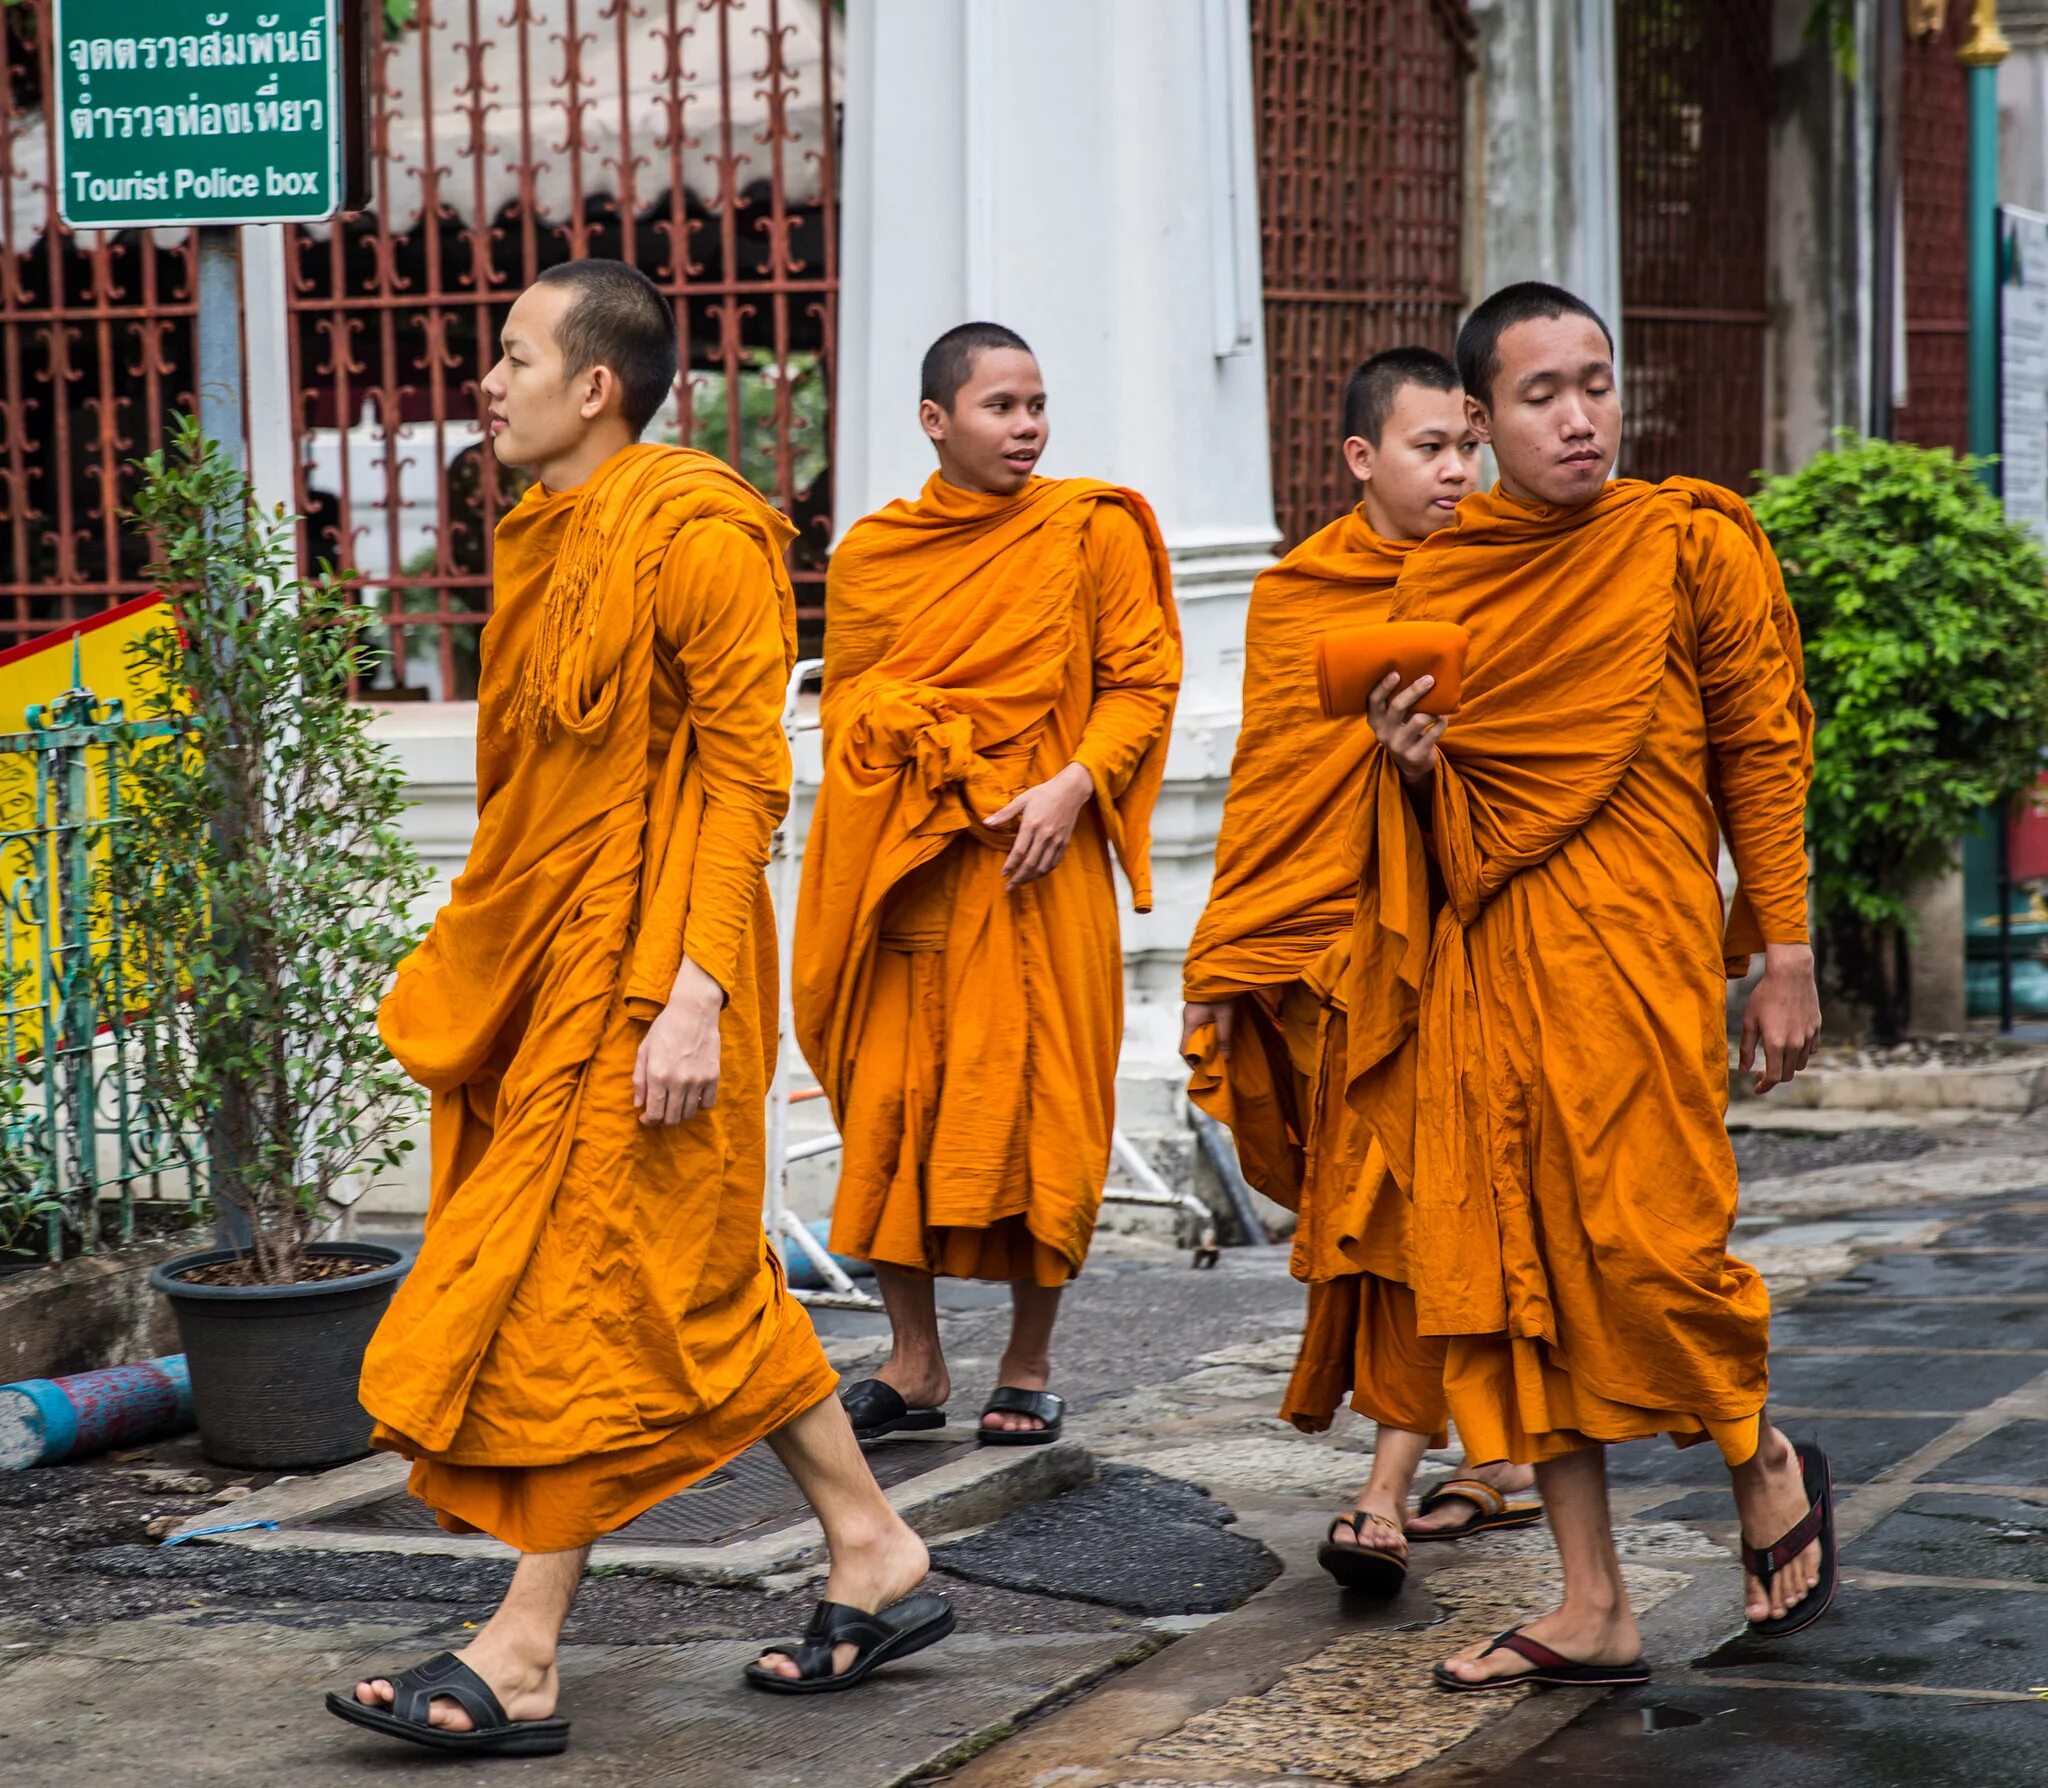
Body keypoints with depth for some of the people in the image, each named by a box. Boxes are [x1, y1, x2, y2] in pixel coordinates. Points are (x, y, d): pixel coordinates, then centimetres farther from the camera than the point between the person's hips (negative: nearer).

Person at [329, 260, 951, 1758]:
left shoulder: (696, 533, -13)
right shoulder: (551, 538, 14)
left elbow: (746, 778, -17)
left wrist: (693, 989, -23)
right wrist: (475, 961, 17)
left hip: (643, 967, -9)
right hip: (550, 959, 9)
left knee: (588, 1292, -6)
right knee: (700, 1290, 12)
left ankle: (522, 1660, -1)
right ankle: (877, 1560, 21)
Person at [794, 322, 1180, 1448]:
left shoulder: (1094, 532, 2)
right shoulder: (868, 554, 10)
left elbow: (1142, 680, 0)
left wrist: (1072, 785, -14)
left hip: (1031, 860, -3)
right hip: (896, 868, 3)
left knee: (1034, 1106, -1)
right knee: (889, 1107, 2)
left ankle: (1028, 1368, 11)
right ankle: (914, 1366, 13)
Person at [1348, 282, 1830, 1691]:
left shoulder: (1691, 543, 0)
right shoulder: (1436, 581, 11)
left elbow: (1764, 749, 2)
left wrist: (1785, 954, -2)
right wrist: (1409, 764, 0)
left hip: (1633, 940, -4)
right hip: (1481, 952, 5)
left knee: (1648, 1239, -11)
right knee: (1514, 1259, 3)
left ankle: (1766, 1462, 21)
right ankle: (1594, 1612, 10)